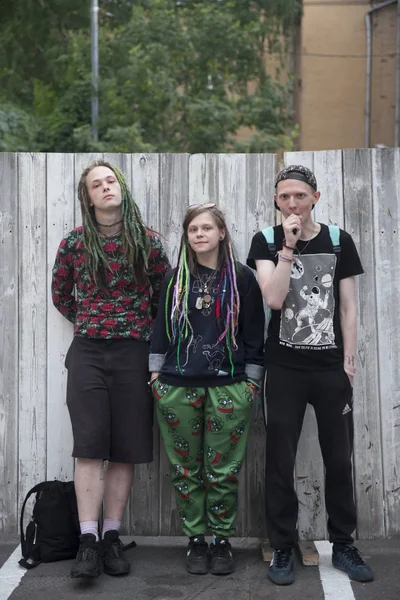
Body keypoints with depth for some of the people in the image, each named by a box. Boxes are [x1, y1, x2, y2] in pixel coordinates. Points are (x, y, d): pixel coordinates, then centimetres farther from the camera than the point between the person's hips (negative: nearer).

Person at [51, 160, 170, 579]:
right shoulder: (74, 242, 4)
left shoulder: (146, 241, 3)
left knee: (125, 450, 2)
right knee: (90, 448, -7)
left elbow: (166, 293, 11)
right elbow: (60, 295, 16)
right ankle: (88, 541, -5)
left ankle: (111, 538, 11)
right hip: (87, 352, 0)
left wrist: (145, 327, 10)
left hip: (133, 353, 1)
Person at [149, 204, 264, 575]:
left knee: (223, 471, 2)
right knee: (186, 470, 6)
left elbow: (254, 334, 4)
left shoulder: (242, 278, 4)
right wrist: (156, 374, 6)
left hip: (228, 389, -2)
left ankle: (221, 541, 17)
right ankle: (195, 541, 19)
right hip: (177, 389, 2)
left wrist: (251, 381, 1)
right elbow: (161, 328, 12)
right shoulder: (175, 279, 10)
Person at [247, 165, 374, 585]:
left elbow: (348, 307, 4)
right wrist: (288, 246, -17)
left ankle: (343, 545, 22)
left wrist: (349, 360, -1)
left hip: (331, 366, 1)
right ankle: (282, 549, 15)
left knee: (339, 459, 7)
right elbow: (273, 298, -14)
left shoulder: (339, 241, 4)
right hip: (285, 367, -1)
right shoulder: (266, 241, 1)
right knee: (280, 463, 3)